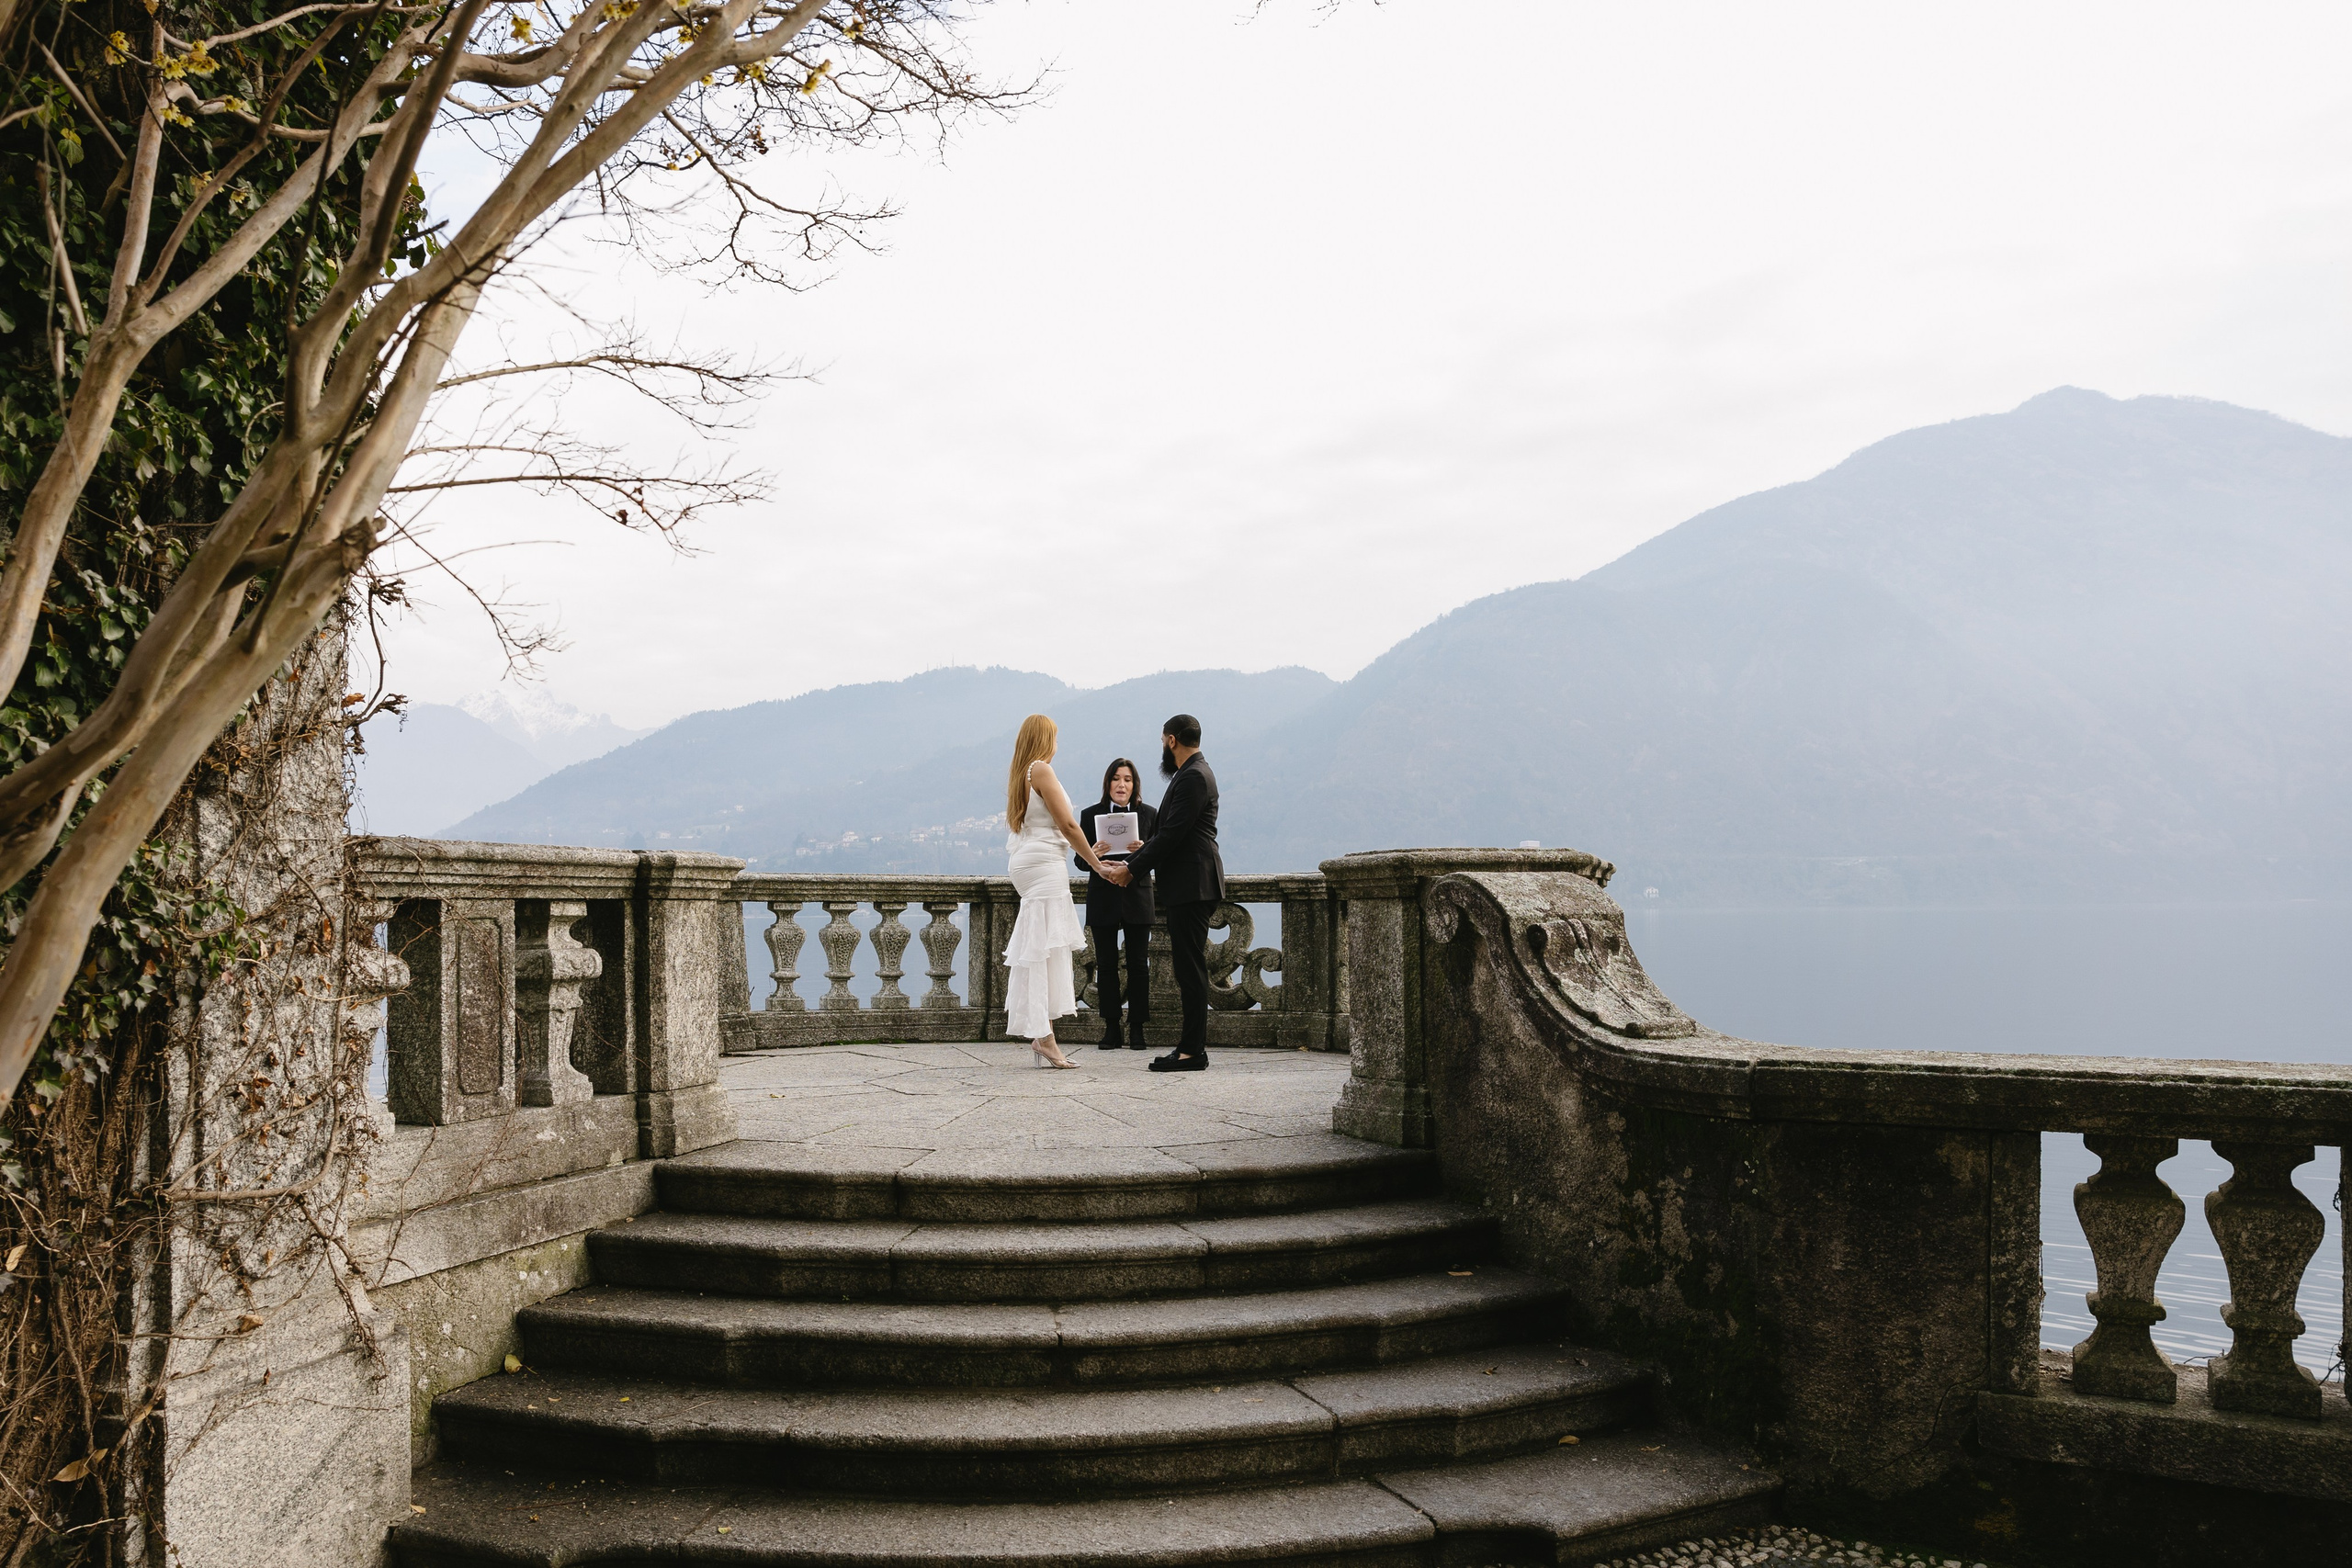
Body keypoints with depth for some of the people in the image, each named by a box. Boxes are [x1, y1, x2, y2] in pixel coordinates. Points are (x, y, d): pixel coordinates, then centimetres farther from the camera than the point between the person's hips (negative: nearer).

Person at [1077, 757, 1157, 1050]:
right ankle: (1111, 1029, 9)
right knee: (1106, 964, 3)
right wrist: (1093, 855, -19)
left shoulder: (1148, 815, 5)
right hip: (1103, 899, 0)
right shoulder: (1091, 815, 4)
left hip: (1137, 897, 0)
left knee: (1138, 964, 0)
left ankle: (1136, 1029, 7)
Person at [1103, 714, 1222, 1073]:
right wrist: (1145, 849, 32)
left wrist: (1132, 869, -15)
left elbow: (1172, 835, -19)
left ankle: (1193, 1051, -7)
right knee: (1189, 966, 11)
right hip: (1188, 885, 11)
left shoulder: (1193, 777, -14)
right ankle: (1192, 1044, 15)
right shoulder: (1194, 773, 19)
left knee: (1191, 966, -9)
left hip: (1191, 885, -11)